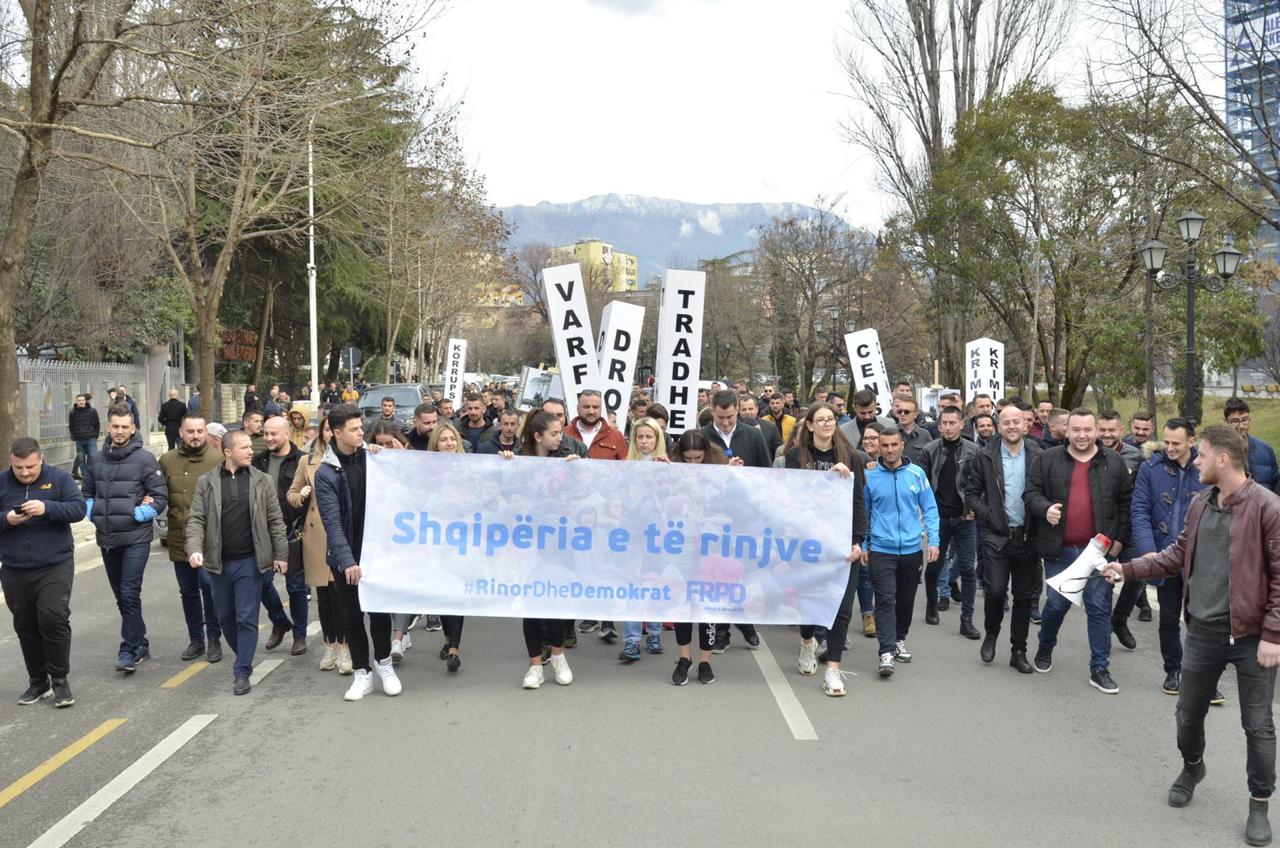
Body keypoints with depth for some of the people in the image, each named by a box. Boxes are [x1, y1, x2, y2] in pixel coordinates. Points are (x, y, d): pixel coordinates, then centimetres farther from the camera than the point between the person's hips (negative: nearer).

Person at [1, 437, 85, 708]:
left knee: (54, 619, -13)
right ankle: (38, 682, 22)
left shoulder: (59, 479, -1)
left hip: (55, 567, -3)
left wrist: (46, 508, -25)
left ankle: (59, 680, 1)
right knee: (25, 627, 9)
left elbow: (78, 508, -10)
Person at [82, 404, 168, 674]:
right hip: (107, 539, 6)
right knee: (120, 596, 13)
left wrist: (136, 516, -13)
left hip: (136, 538, -6)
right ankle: (140, 643, 26)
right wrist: (93, 513, 4)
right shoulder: (97, 459, 8)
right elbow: (86, 492, 20)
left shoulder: (144, 458, -8)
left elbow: (160, 497, -9)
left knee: (130, 594, -10)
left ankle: (129, 649, -2)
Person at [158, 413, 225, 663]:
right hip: (179, 538, 4)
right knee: (188, 591, 14)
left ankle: (214, 638, 10)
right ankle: (195, 639, 29)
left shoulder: (219, 459, -6)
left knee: (209, 586, -7)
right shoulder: (167, 461, 6)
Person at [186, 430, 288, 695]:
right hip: (219, 562, 2)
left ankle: (242, 673, 3)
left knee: (247, 618, -3)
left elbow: (275, 521, 2)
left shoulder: (262, 481, 0)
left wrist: (280, 554, -1)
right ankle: (243, 657, 34)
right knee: (226, 617, 14)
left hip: (249, 561, -2)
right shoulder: (207, 482, 1)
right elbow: (196, 519, -2)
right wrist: (194, 549, -18)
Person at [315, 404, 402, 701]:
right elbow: (332, 521, -15)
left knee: (381, 609, 4)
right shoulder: (325, 473, -9)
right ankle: (362, 673, 19)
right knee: (353, 616, 7)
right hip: (346, 557, -2)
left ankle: (383, 661, 26)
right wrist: (347, 560, -22)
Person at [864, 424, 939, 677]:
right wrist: (863, 545, 5)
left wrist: (933, 540, -4)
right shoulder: (870, 476, -2)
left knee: (906, 599, 15)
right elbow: (863, 513, 6)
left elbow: (930, 509, 3)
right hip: (881, 550, -2)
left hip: (912, 549, 2)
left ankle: (900, 640, 35)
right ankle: (886, 652, -9)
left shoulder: (916, 473, -1)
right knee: (885, 600, -9)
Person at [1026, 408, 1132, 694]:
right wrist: (1045, 508, -20)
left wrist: (1120, 539, 1)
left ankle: (1100, 669, 11)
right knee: (1057, 604, 9)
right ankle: (1045, 648, 36)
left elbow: (1126, 503, 8)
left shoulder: (1114, 463, 3)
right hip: (1060, 550, 0)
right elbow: (1030, 493, 1)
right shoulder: (1047, 460, 0)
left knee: (1099, 608, 3)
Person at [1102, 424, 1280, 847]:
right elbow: (1178, 554, 14)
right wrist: (1129, 568, 5)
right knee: (1189, 711, 17)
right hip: (1203, 630, 6)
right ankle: (1191, 767, 45)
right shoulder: (1200, 503, 5)